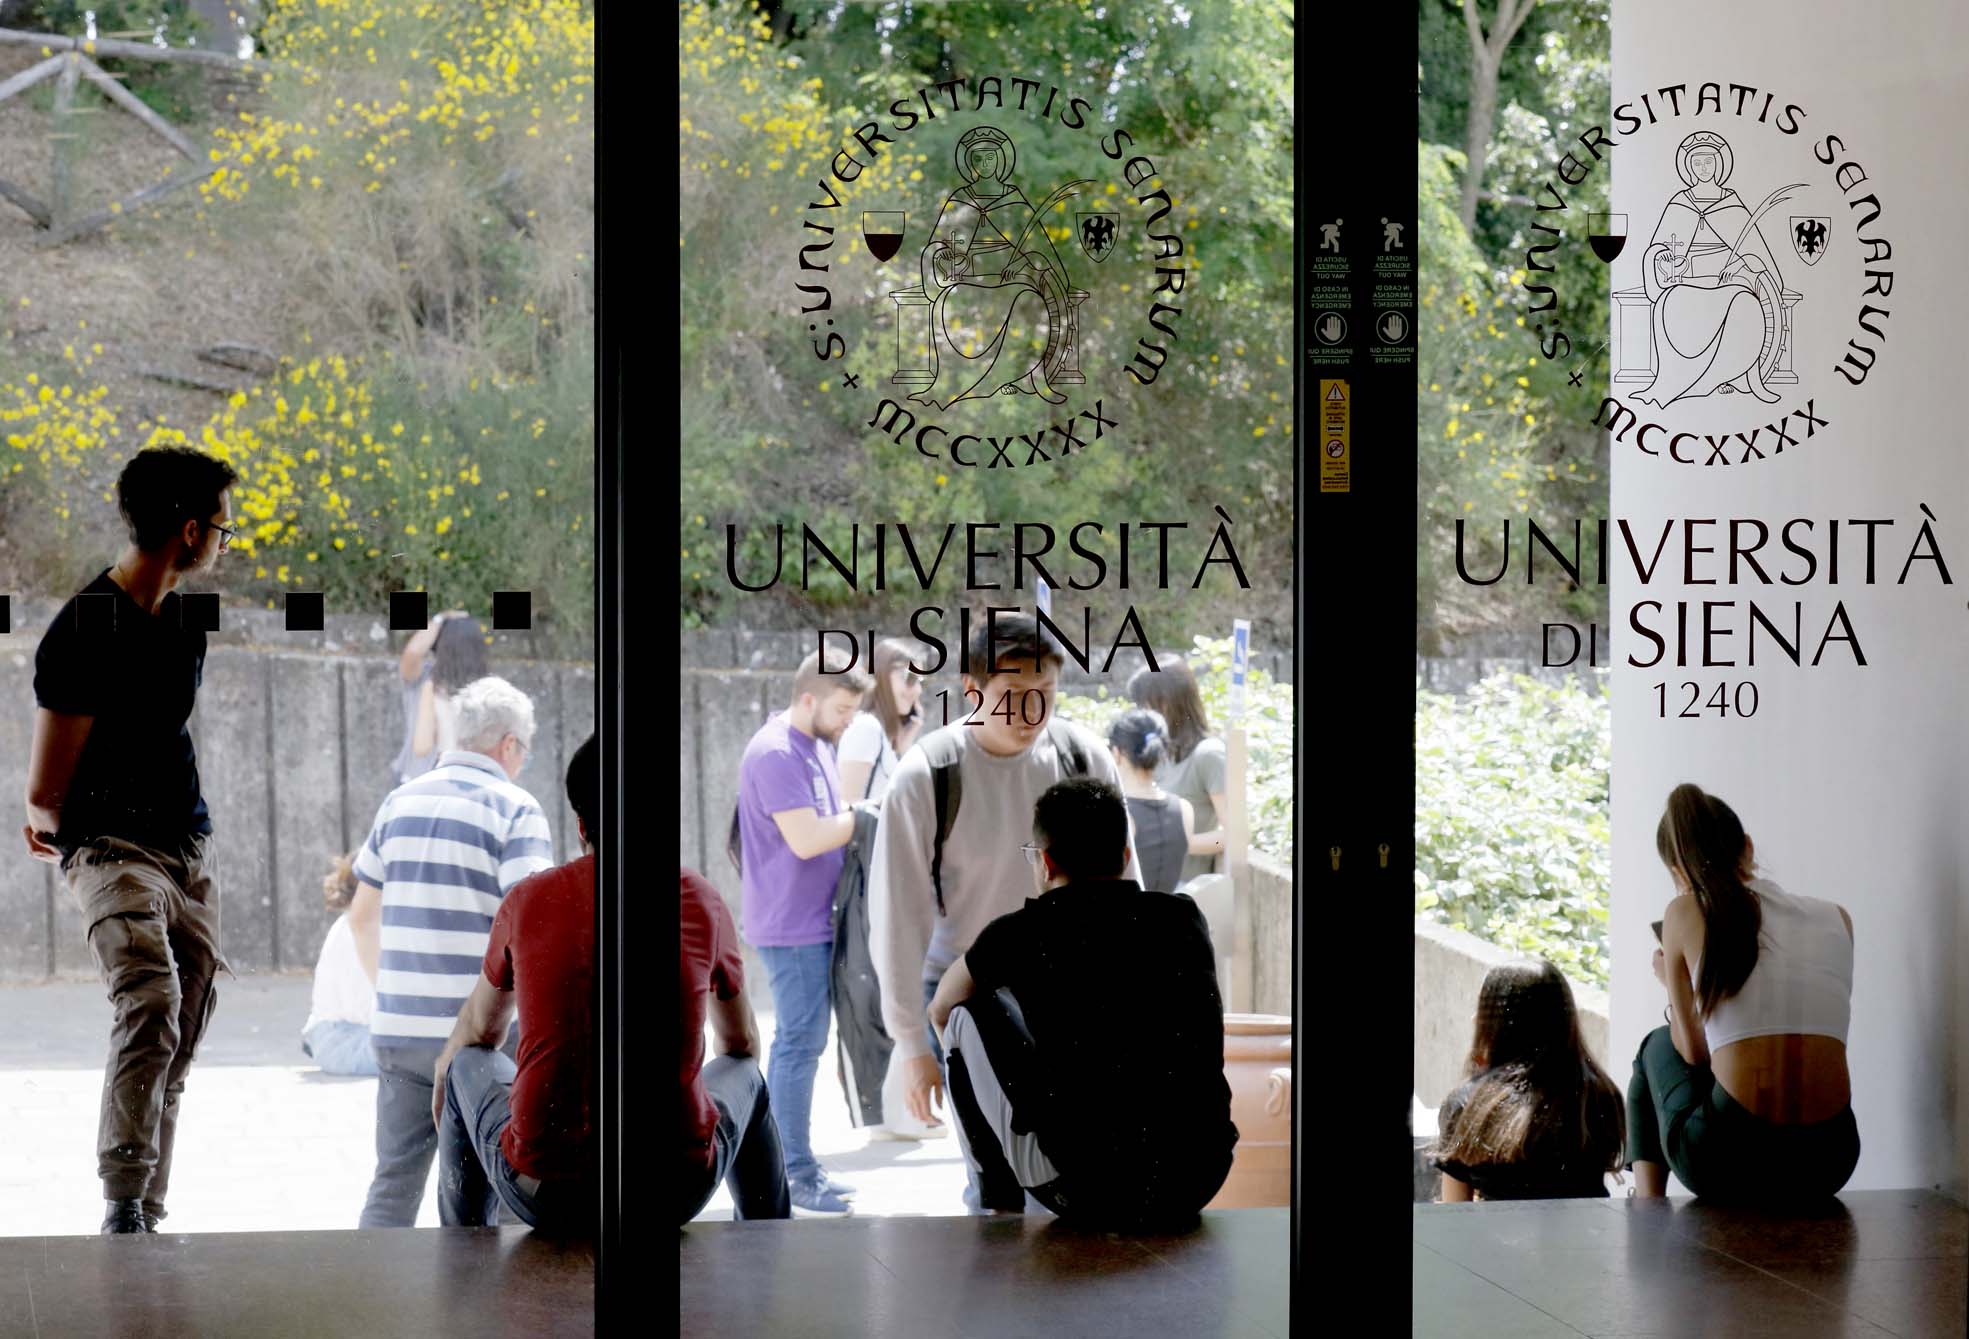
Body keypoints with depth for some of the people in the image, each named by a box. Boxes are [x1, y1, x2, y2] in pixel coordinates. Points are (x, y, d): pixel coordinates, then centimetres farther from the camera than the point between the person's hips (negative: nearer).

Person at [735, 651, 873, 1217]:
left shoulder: (816, 745, 13)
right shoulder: (775, 753, -18)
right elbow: (806, 838, -24)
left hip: (816, 921, 10)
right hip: (792, 925, -10)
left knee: (805, 1043, 12)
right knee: (799, 1044, -6)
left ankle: (801, 1166, 19)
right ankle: (794, 1177, -2)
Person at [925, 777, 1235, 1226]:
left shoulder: (1018, 934, 0)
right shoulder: (1184, 917, 9)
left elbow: (939, 1012, 22)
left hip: (1090, 1191, -4)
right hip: (1199, 1185, 4)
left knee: (968, 1014, 15)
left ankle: (1001, 1207, 25)